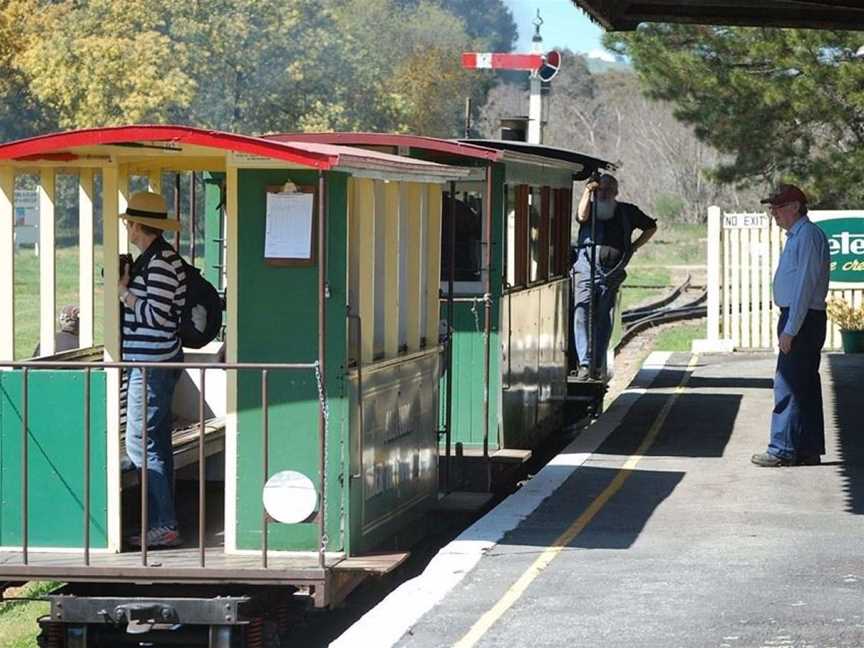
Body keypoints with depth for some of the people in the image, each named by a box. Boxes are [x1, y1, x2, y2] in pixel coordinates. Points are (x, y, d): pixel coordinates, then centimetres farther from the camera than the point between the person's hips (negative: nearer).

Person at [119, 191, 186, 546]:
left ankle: (164, 526, -9)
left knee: (141, 444, -9)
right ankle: (162, 526, 17)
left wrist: (124, 292, -12)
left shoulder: (160, 262, -16)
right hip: (155, 361, 11)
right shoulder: (157, 257, 15)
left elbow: (157, 315, -20)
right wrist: (127, 289, 10)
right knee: (157, 445, 12)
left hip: (152, 364, -11)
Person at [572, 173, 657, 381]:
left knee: (603, 319, 1)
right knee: (582, 315, -15)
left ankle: (597, 366, 5)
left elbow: (651, 227, 27)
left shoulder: (627, 212, 15)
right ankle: (584, 364, -18)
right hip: (586, 268, -2)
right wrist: (588, 191, -11)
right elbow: (582, 216, -13)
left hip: (611, 272, 2)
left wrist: (633, 247, 17)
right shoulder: (590, 208, 11)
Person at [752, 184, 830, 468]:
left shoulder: (808, 236, -15)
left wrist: (790, 330, -21)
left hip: (801, 320, -10)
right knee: (806, 387, 11)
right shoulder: (796, 236, 17)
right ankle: (808, 450, 15)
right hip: (797, 319, 10)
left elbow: (805, 285, -20)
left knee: (788, 386, -8)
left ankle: (783, 450, -6)